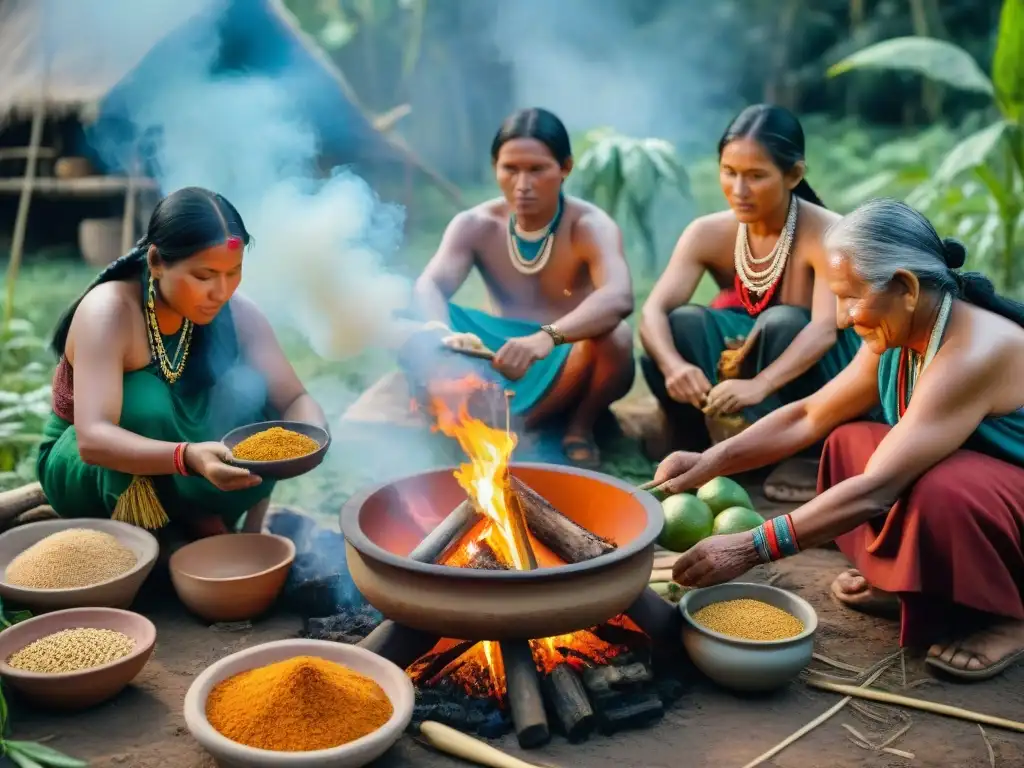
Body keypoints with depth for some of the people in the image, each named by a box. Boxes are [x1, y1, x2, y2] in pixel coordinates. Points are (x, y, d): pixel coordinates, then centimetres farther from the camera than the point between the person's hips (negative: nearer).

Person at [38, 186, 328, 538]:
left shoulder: (236, 315, -14)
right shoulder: (110, 311, -29)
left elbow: (295, 398, -13)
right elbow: (93, 439, -40)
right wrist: (188, 457, -58)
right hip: (83, 468, -4)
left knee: (249, 390, -21)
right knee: (150, 404, -34)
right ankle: (206, 534, -14)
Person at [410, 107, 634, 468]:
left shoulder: (590, 226, -17)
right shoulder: (475, 225, -6)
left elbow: (619, 297, -36)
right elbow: (429, 286, -21)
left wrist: (547, 337, -55)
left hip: (570, 362, -2)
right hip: (499, 357, 3)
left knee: (614, 336, -37)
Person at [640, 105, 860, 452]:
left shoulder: (825, 232, -22)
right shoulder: (708, 233, -12)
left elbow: (825, 328, -36)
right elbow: (653, 311, -23)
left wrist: (760, 385, -53)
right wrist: (673, 364, -45)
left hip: (812, 378, -3)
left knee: (783, 321, -33)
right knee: (683, 321, -25)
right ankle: (692, 457, -18)